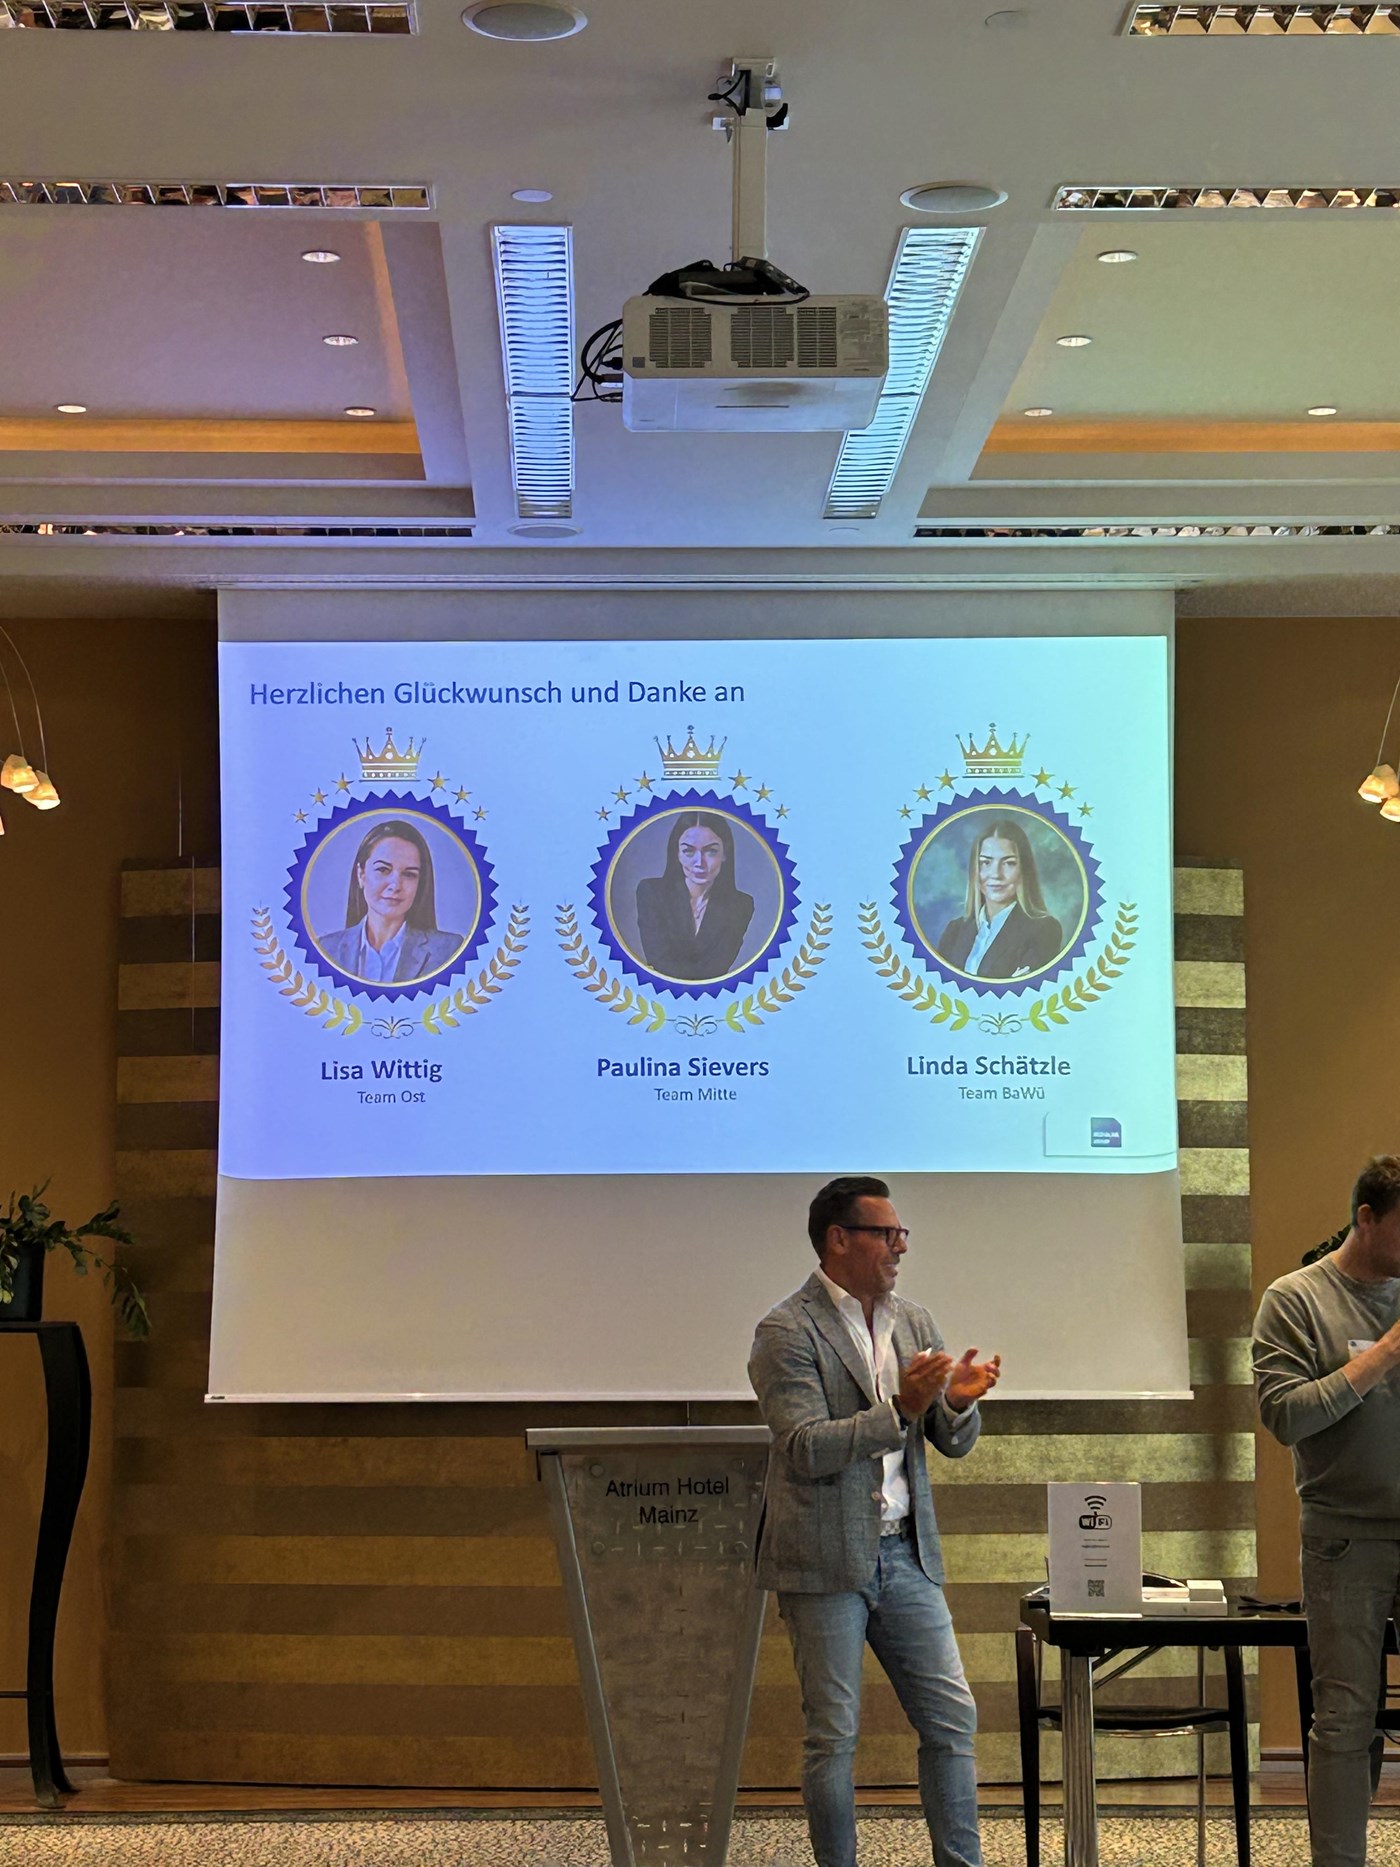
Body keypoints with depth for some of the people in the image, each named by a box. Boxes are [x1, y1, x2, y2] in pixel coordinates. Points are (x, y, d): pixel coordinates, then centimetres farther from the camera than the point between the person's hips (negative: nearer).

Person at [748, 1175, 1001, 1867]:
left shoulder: (914, 1323, 12)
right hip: (826, 1563, -6)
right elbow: (805, 1449, -18)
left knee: (953, 1720, 5)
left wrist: (958, 1402, -10)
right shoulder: (788, 1331, -9)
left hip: (905, 1553, 6)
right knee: (833, 1736, 0)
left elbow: (954, 1443, 13)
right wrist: (898, 1410, -26)